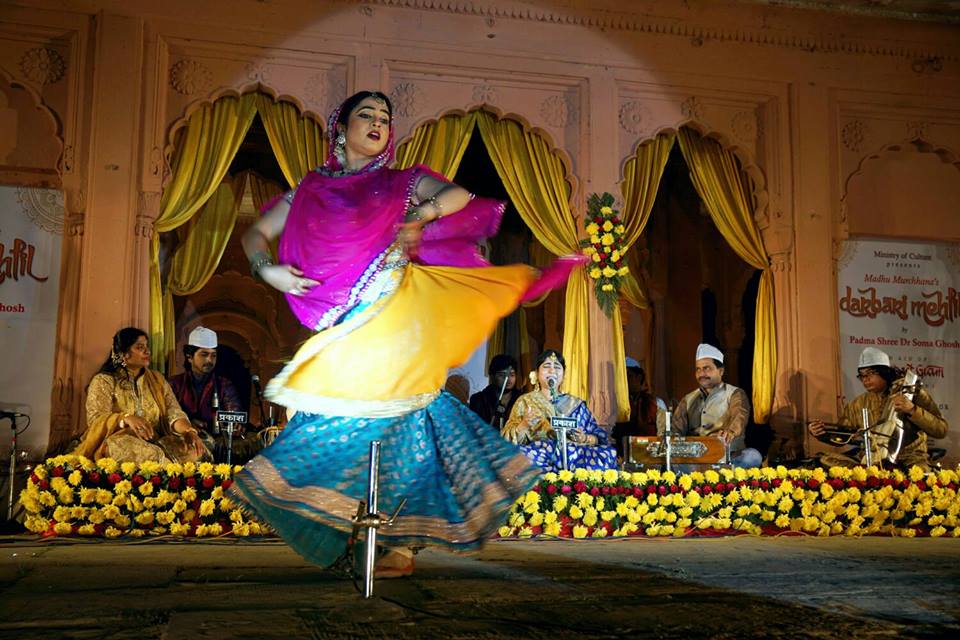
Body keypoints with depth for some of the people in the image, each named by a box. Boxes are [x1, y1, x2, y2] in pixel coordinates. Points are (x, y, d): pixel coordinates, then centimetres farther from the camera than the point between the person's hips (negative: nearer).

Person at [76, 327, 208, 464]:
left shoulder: (157, 379, 15)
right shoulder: (103, 381, 2)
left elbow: (173, 411, 3)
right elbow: (95, 419, -12)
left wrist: (189, 431, -21)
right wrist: (126, 418, -33)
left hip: (156, 442, 3)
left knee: (194, 450, -25)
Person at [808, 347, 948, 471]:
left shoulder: (913, 393, 2)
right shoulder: (859, 404, 13)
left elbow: (941, 430, -5)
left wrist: (912, 410, -19)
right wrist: (823, 432, -1)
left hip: (908, 459, -4)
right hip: (871, 462, 4)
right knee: (826, 459, -19)